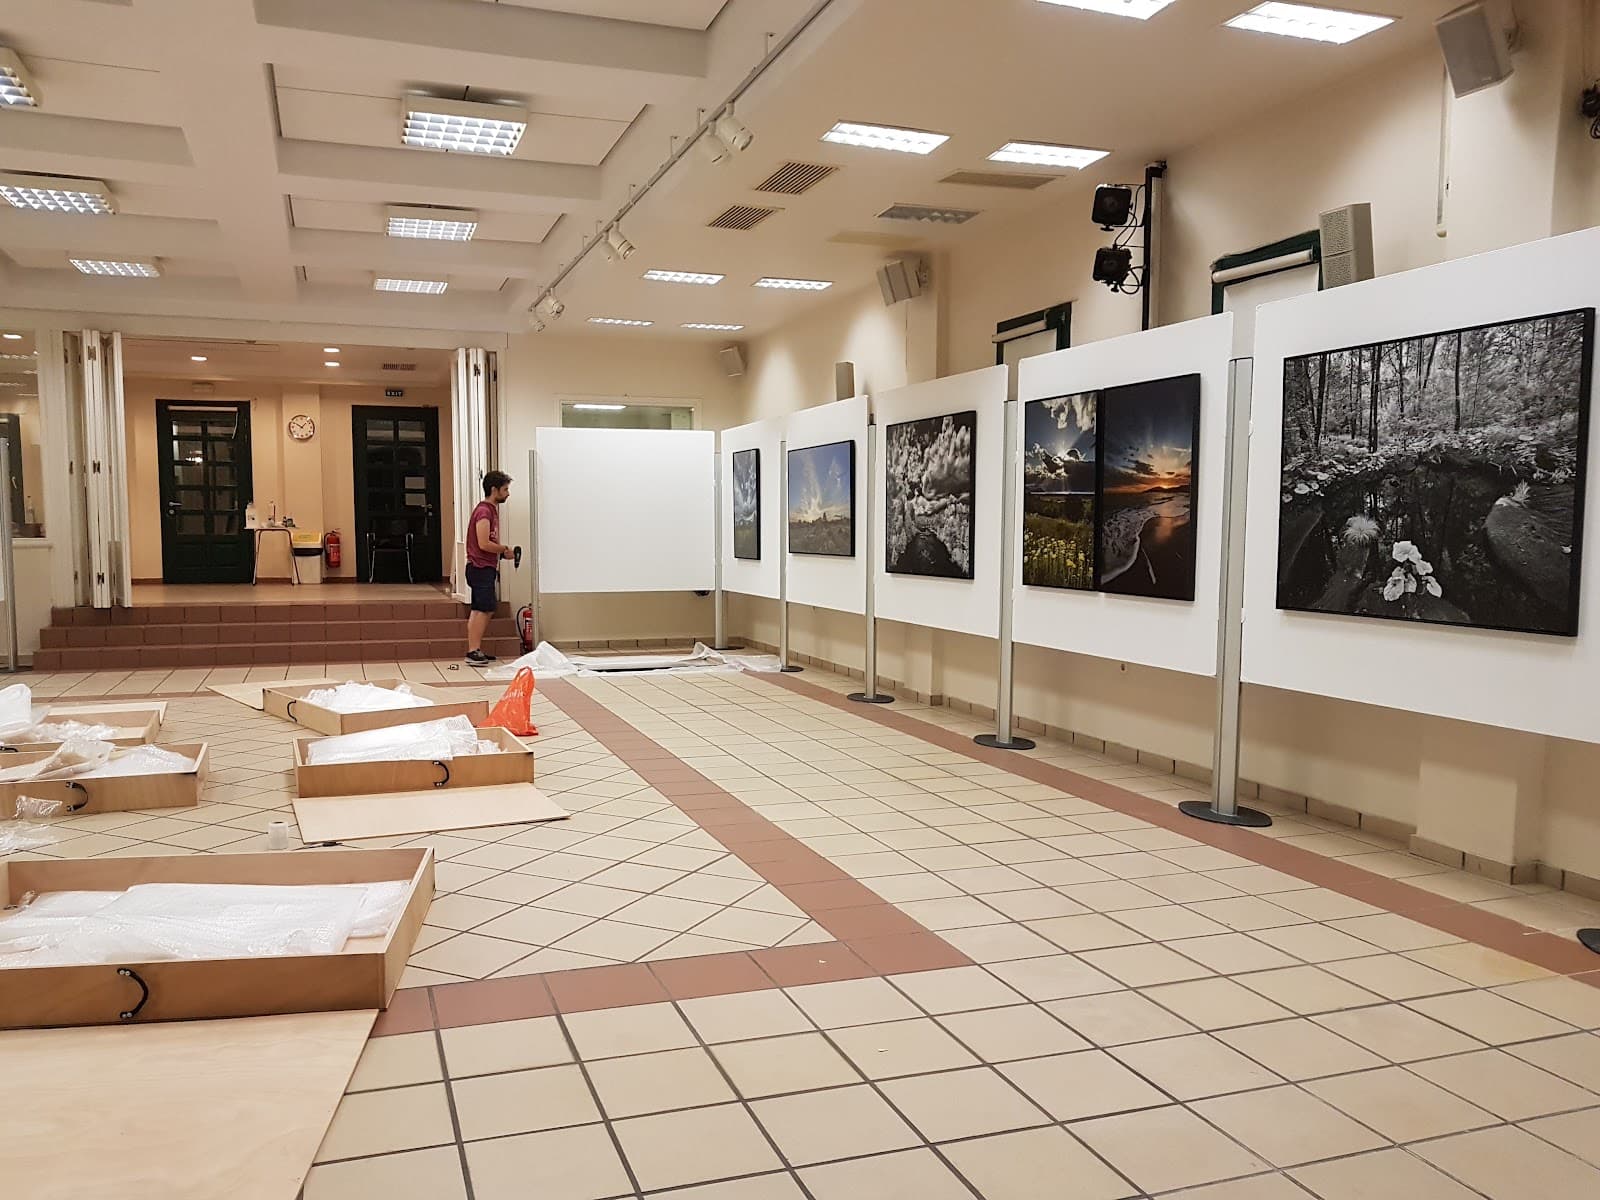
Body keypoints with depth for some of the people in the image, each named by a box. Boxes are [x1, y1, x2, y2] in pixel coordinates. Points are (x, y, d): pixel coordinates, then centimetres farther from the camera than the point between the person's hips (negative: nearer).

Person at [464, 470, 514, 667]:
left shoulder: (491, 510, 17)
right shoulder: (484, 511, -15)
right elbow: (484, 544, -22)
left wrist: (502, 551, 8)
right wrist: (504, 549, -9)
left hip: (485, 568, 10)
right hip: (481, 568, -10)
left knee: (480, 610, 12)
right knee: (484, 609, -11)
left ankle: (475, 651, 16)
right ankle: (473, 652, -10)